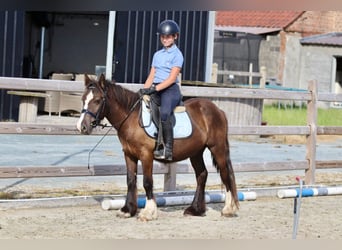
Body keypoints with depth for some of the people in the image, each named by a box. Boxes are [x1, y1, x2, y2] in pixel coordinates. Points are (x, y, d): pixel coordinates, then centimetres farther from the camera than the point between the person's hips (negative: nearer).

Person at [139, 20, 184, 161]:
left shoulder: (177, 55, -1)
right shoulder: (157, 55, 20)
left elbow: (172, 78, -10)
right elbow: (152, 75, 17)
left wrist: (154, 88, -19)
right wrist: (144, 90, 1)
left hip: (170, 90, -7)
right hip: (156, 90, 7)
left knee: (164, 114, -31)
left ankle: (168, 149, -28)